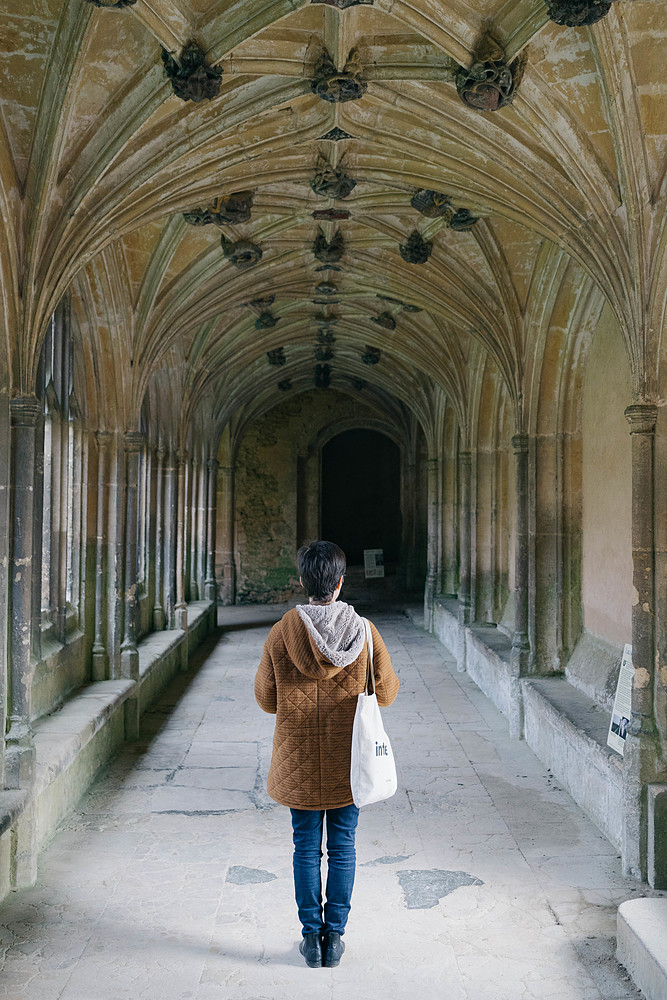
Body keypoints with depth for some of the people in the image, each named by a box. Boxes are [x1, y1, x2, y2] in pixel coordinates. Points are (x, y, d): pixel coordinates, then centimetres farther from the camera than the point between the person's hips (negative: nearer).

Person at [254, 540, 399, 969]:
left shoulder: (282, 632, -11)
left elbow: (266, 698, -3)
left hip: (298, 763, 0)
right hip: (348, 760, 0)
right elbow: (388, 691, 0)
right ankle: (335, 936, 19)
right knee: (342, 848, 12)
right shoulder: (363, 631, -10)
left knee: (306, 848, 12)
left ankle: (311, 935, 20)